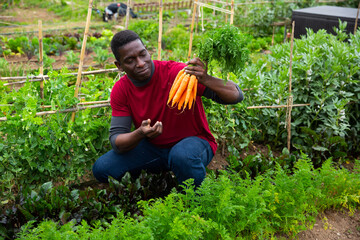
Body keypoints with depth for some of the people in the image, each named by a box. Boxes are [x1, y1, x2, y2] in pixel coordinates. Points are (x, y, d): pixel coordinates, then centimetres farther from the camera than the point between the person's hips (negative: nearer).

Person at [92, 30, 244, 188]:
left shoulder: (177, 73, -25)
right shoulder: (120, 91, -10)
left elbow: (236, 96, -26)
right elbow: (117, 142, -13)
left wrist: (206, 80, -46)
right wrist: (140, 134, -36)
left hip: (193, 141, -3)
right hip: (152, 147, 4)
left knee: (182, 156, -39)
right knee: (101, 169, -14)